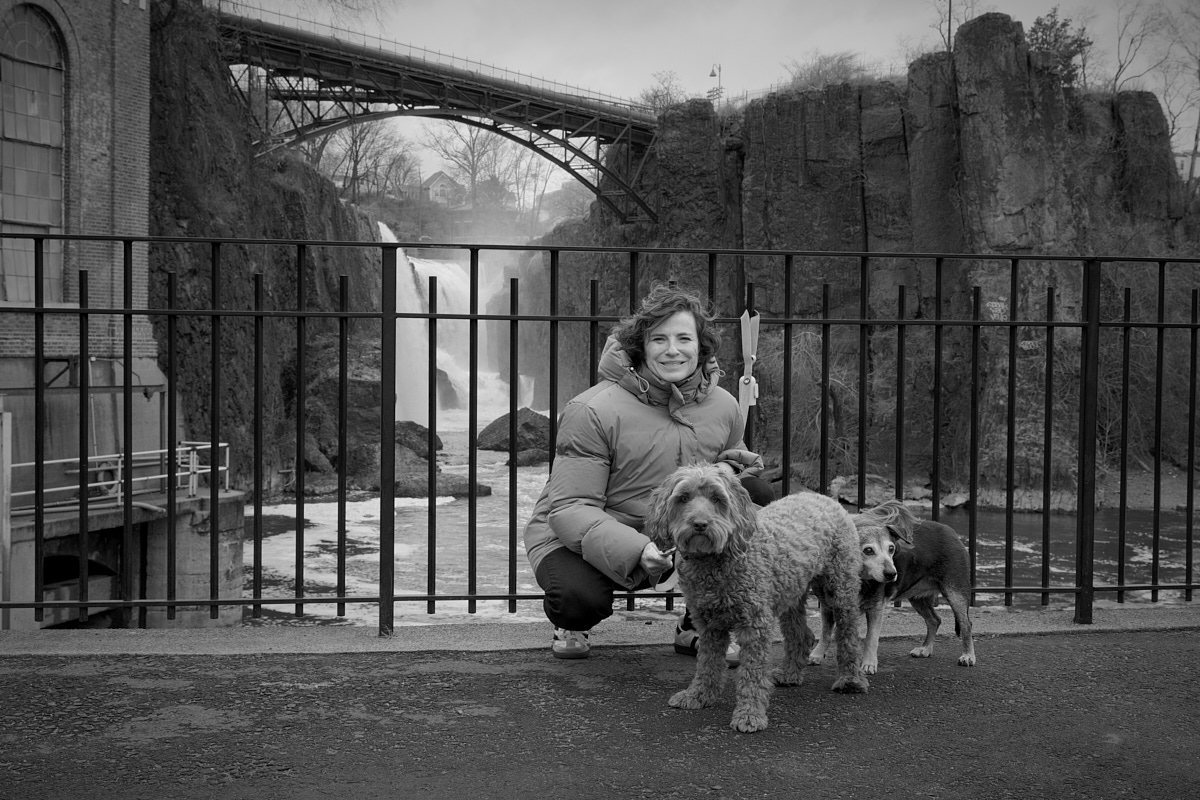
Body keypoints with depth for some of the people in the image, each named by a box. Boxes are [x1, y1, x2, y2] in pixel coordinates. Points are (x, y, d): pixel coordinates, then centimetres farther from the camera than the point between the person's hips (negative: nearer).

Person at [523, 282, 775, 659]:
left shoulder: (724, 407, -5)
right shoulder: (592, 412, -23)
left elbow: (735, 463, 13)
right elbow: (569, 509, -25)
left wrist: (730, 469, -15)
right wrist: (635, 551, -41)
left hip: (670, 542, 5)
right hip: (579, 540, -5)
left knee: (756, 494, -13)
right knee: (580, 599, -38)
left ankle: (698, 628, 1)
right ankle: (571, 624, 6)